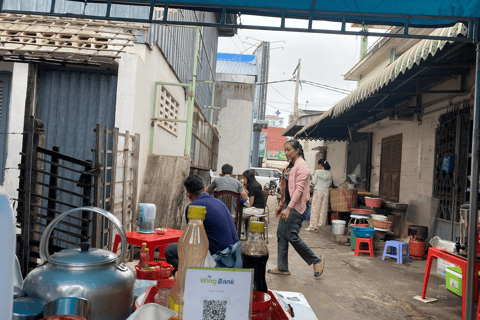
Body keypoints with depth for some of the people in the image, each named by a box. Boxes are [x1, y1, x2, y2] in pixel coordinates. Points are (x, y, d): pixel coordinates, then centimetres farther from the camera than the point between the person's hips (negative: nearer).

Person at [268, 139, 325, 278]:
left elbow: (299, 189, -20)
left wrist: (288, 208, -25)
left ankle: (317, 260, 8)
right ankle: (282, 267, 16)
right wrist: (281, 205, 21)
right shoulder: (289, 166, 16)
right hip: (288, 203, 9)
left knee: (292, 236, -9)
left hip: (297, 206, -9)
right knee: (281, 234, 7)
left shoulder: (302, 166, -13)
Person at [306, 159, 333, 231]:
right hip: (326, 192, 4)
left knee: (315, 208, 0)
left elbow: (314, 183, -5)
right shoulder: (330, 173, 2)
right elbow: (330, 183, 9)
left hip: (318, 191, -4)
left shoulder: (317, 172, -9)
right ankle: (321, 225, 14)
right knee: (323, 209, 9)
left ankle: (313, 226, 2)